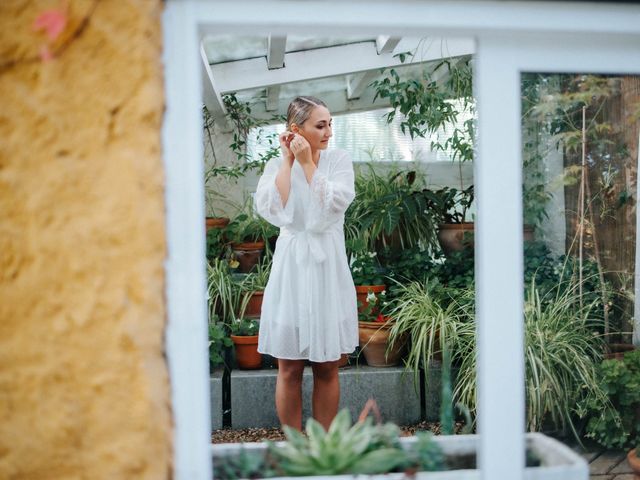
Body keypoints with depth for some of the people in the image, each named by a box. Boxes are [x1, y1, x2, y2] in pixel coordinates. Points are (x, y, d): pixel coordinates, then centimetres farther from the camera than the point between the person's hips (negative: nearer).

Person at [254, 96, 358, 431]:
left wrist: (307, 162, -11)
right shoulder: (276, 167, 3)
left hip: (328, 268, 1)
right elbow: (270, 208, -16)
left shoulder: (339, 160, 3)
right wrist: (288, 161, -9)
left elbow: (332, 205, -13)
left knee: (327, 368, 9)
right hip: (292, 267, -1)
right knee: (290, 369, 5)